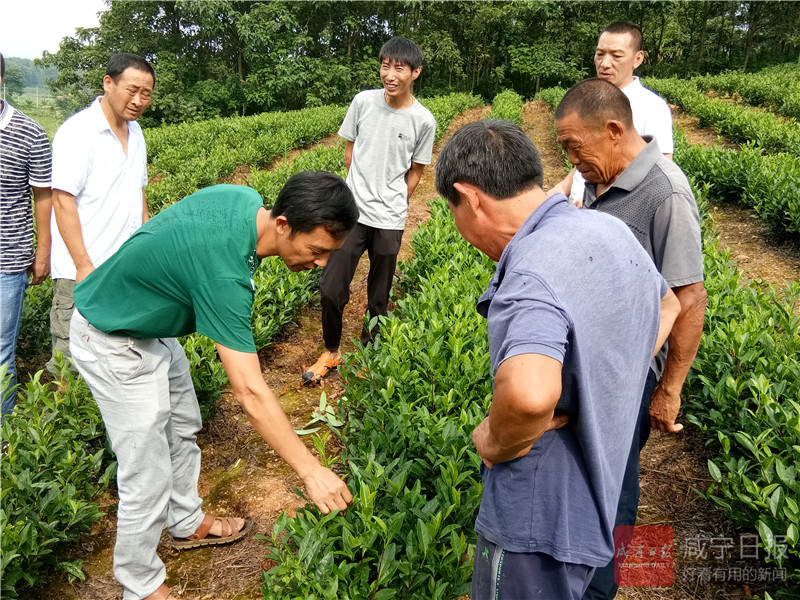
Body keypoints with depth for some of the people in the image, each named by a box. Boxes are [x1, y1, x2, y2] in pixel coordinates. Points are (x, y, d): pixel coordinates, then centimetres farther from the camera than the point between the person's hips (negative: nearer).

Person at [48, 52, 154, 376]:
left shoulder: (135, 132, 13)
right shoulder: (77, 131, -11)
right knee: (70, 361, -3)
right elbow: (63, 201, -15)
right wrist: (84, 266, -18)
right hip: (84, 273, -7)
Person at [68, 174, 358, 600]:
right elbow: (250, 393, -38)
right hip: (112, 345, -9)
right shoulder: (223, 274, -39)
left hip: (147, 323, 9)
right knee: (148, 478, -1)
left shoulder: (246, 199, -12)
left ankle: (189, 525, 44)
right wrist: (311, 472, -33)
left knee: (181, 426, 22)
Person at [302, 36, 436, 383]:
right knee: (330, 289, 0)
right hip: (353, 212, 1)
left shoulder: (423, 120, -6)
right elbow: (349, 149, 10)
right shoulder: (363, 101, -2)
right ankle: (331, 352, 23)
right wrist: (361, 189, 6)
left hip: (389, 222, -1)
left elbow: (415, 172, 5)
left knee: (379, 298, 10)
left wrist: (394, 205, 2)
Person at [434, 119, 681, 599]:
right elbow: (667, 306, 20)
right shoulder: (612, 230, 0)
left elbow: (530, 393, -49)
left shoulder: (531, 273, -30)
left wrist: (495, 443, -26)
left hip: (539, 520, -8)